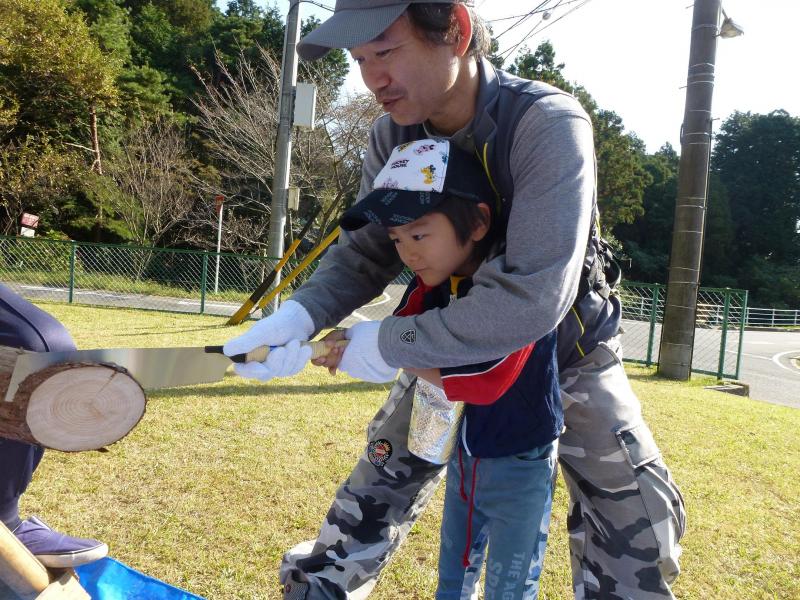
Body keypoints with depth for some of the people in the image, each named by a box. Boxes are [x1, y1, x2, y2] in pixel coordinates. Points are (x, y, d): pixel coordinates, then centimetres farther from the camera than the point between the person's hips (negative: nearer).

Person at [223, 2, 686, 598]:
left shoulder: (548, 124, -31)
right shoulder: (394, 135, -13)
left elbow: (533, 300, -39)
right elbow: (365, 251, -5)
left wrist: (392, 343, -32)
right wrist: (300, 315, -24)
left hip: (567, 350, -3)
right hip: (457, 344, 4)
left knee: (638, 527, -2)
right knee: (377, 488, 8)